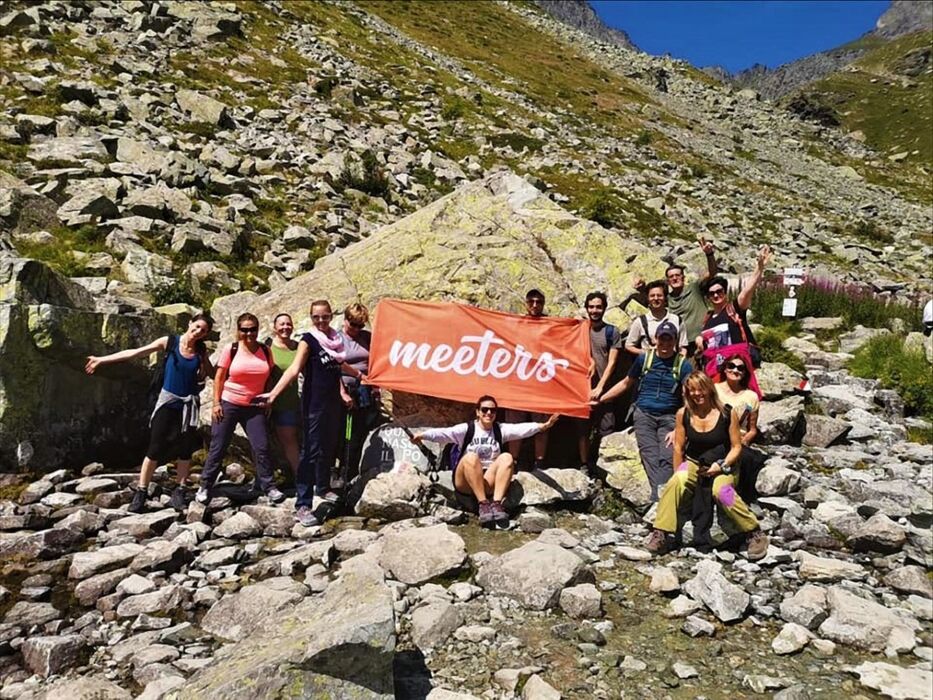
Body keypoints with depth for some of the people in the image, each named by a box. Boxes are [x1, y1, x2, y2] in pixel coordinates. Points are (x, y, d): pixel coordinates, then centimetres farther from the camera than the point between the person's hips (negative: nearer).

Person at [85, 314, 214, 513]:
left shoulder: (201, 352, 1)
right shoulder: (169, 342, -6)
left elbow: (214, 374, 4)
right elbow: (134, 353, -6)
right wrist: (101, 360, -7)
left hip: (189, 403, 2)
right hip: (167, 400, -2)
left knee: (185, 450, 6)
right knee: (155, 448, -4)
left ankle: (179, 493, 17)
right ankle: (140, 494, 7)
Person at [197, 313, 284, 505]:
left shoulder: (266, 351, 2)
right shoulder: (231, 350, -5)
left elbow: (269, 378, 10)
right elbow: (219, 378, -3)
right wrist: (216, 403, -8)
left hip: (254, 408, 2)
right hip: (228, 404, -2)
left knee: (261, 447, -2)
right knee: (218, 447, 4)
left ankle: (268, 486, 9)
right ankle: (205, 487, 17)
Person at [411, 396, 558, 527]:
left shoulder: (500, 429, 6)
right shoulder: (466, 429, -2)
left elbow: (521, 428, -10)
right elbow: (444, 433, -17)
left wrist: (543, 426, -27)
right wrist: (423, 435, -34)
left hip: (490, 481, 3)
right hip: (465, 482, -2)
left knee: (507, 457, -22)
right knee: (471, 457, -32)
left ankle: (496, 503, -32)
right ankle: (483, 504, -34)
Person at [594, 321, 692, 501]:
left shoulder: (683, 365, 0)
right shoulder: (644, 359, 6)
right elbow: (626, 383, 17)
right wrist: (600, 399, 15)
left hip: (668, 418, -1)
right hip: (644, 414, 1)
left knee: (667, 458, -16)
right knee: (650, 457, -10)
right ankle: (658, 496, -14)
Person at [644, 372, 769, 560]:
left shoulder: (728, 413, -7)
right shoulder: (683, 414, -2)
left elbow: (736, 447, -2)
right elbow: (678, 447, 4)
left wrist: (721, 466, -16)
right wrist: (680, 475, 0)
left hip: (723, 465, -2)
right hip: (694, 464, 2)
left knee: (721, 491, -33)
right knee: (676, 482, -29)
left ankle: (754, 533, -14)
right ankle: (662, 533, -26)